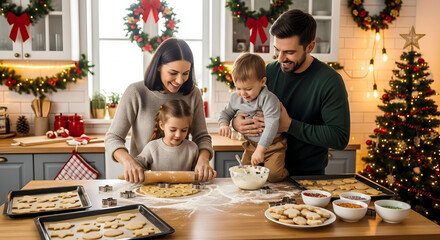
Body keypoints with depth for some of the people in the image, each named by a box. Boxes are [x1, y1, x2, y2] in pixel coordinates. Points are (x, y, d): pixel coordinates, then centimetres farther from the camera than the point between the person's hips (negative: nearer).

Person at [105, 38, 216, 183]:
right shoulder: (136, 93, -7)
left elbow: (201, 136, 6)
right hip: (142, 181, 0)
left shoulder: (193, 94, 2)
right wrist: (128, 160, -26)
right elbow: (113, 138, -5)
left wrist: (203, 159, -16)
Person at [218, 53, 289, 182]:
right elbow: (226, 112, 15)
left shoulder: (268, 99, -25)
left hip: (272, 144, -6)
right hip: (251, 145, 6)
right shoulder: (235, 98, -3)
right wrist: (224, 124, -9)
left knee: (273, 175, -18)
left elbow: (272, 125, -34)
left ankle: (285, 173, 16)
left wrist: (260, 149, -38)